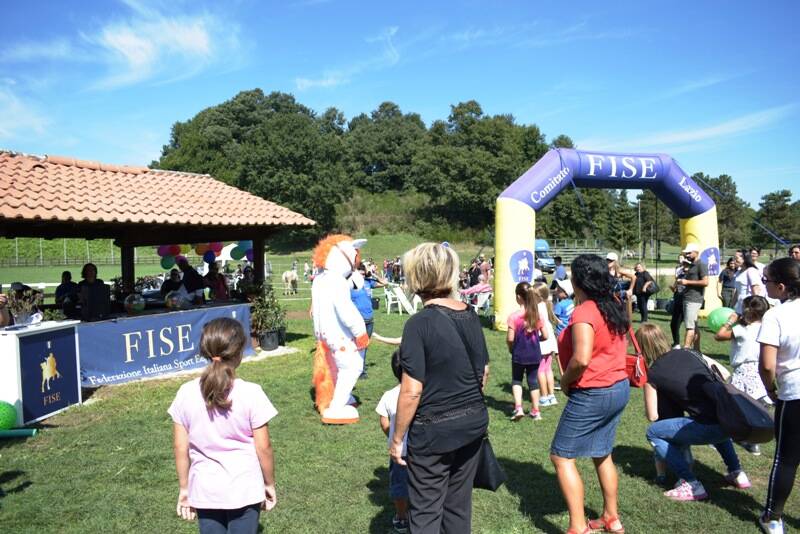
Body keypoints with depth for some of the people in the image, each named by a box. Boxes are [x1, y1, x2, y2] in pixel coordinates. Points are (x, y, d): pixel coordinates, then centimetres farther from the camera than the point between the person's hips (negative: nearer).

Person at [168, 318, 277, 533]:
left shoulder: (187, 393, -9)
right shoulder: (251, 393, -17)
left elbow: (181, 448, -2)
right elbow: (263, 447, -11)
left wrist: (184, 487, 11)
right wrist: (269, 483, 5)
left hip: (205, 491, 3)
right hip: (244, 491, -2)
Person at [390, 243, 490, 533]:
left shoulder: (420, 323, -19)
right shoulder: (470, 316, 0)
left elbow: (411, 392, -19)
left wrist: (397, 439, -7)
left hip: (434, 432, -6)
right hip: (474, 423, 6)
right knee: (459, 503, 20)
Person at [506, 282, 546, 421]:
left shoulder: (514, 316, -17)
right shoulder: (537, 315, -5)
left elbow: (510, 338, -16)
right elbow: (545, 336, -1)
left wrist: (510, 347, 4)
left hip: (519, 355, -3)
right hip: (535, 355, 3)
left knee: (516, 380, 16)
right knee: (533, 381, 15)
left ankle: (518, 408, 2)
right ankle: (535, 411, 21)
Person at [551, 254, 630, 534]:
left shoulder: (584, 312, -21)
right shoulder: (613, 309, 6)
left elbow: (581, 359, -29)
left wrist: (565, 381, -13)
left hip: (592, 395, -9)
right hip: (619, 388, 9)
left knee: (561, 456, 1)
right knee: (602, 454, 22)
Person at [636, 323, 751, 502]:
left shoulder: (652, 374, 1)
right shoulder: (688, 352, 15)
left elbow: (653, 416, 8)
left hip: (710, 429, -7)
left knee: (653, 432, 9)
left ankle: (691, 485, 3)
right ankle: (737, 474, 37)